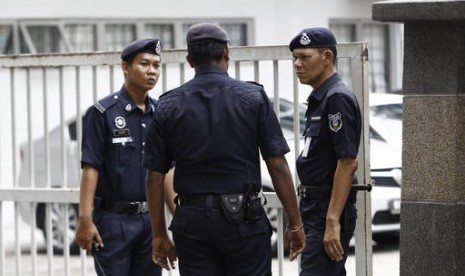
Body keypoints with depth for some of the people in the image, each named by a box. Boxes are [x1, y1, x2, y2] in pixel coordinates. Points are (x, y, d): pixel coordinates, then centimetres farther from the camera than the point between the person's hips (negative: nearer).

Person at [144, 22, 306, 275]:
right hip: (243, 217, -2)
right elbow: (277, 166, -5)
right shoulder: (253, 97, -2)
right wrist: (295, 224, 2)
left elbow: (155, 177, 3)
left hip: (192, 219, 2)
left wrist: (159, 235, 11)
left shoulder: (169, 105, 3)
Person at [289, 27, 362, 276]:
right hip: (314, 208, 10)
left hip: (329, 211, -10)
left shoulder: (337, 99, -14)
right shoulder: (319, 99, 16)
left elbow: (347, 163, -20)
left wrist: (332, 222, -24)